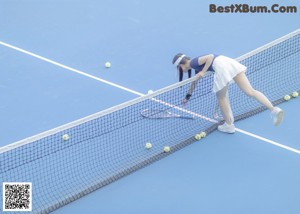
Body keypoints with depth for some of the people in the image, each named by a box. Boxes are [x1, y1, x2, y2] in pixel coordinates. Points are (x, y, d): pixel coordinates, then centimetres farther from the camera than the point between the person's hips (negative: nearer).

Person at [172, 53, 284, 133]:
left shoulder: (193, 62, 5)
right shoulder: (197, 66, 31)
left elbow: (210, 56, -10)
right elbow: (194, 82, 49)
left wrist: (202, 72, -6)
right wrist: (188, 96, 57)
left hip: (221, 65, -8)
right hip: (230, 62, 8)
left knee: (221, 98, 14)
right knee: (250, 91, 0)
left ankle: (229, 125, 28)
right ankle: (274, 109, -14)